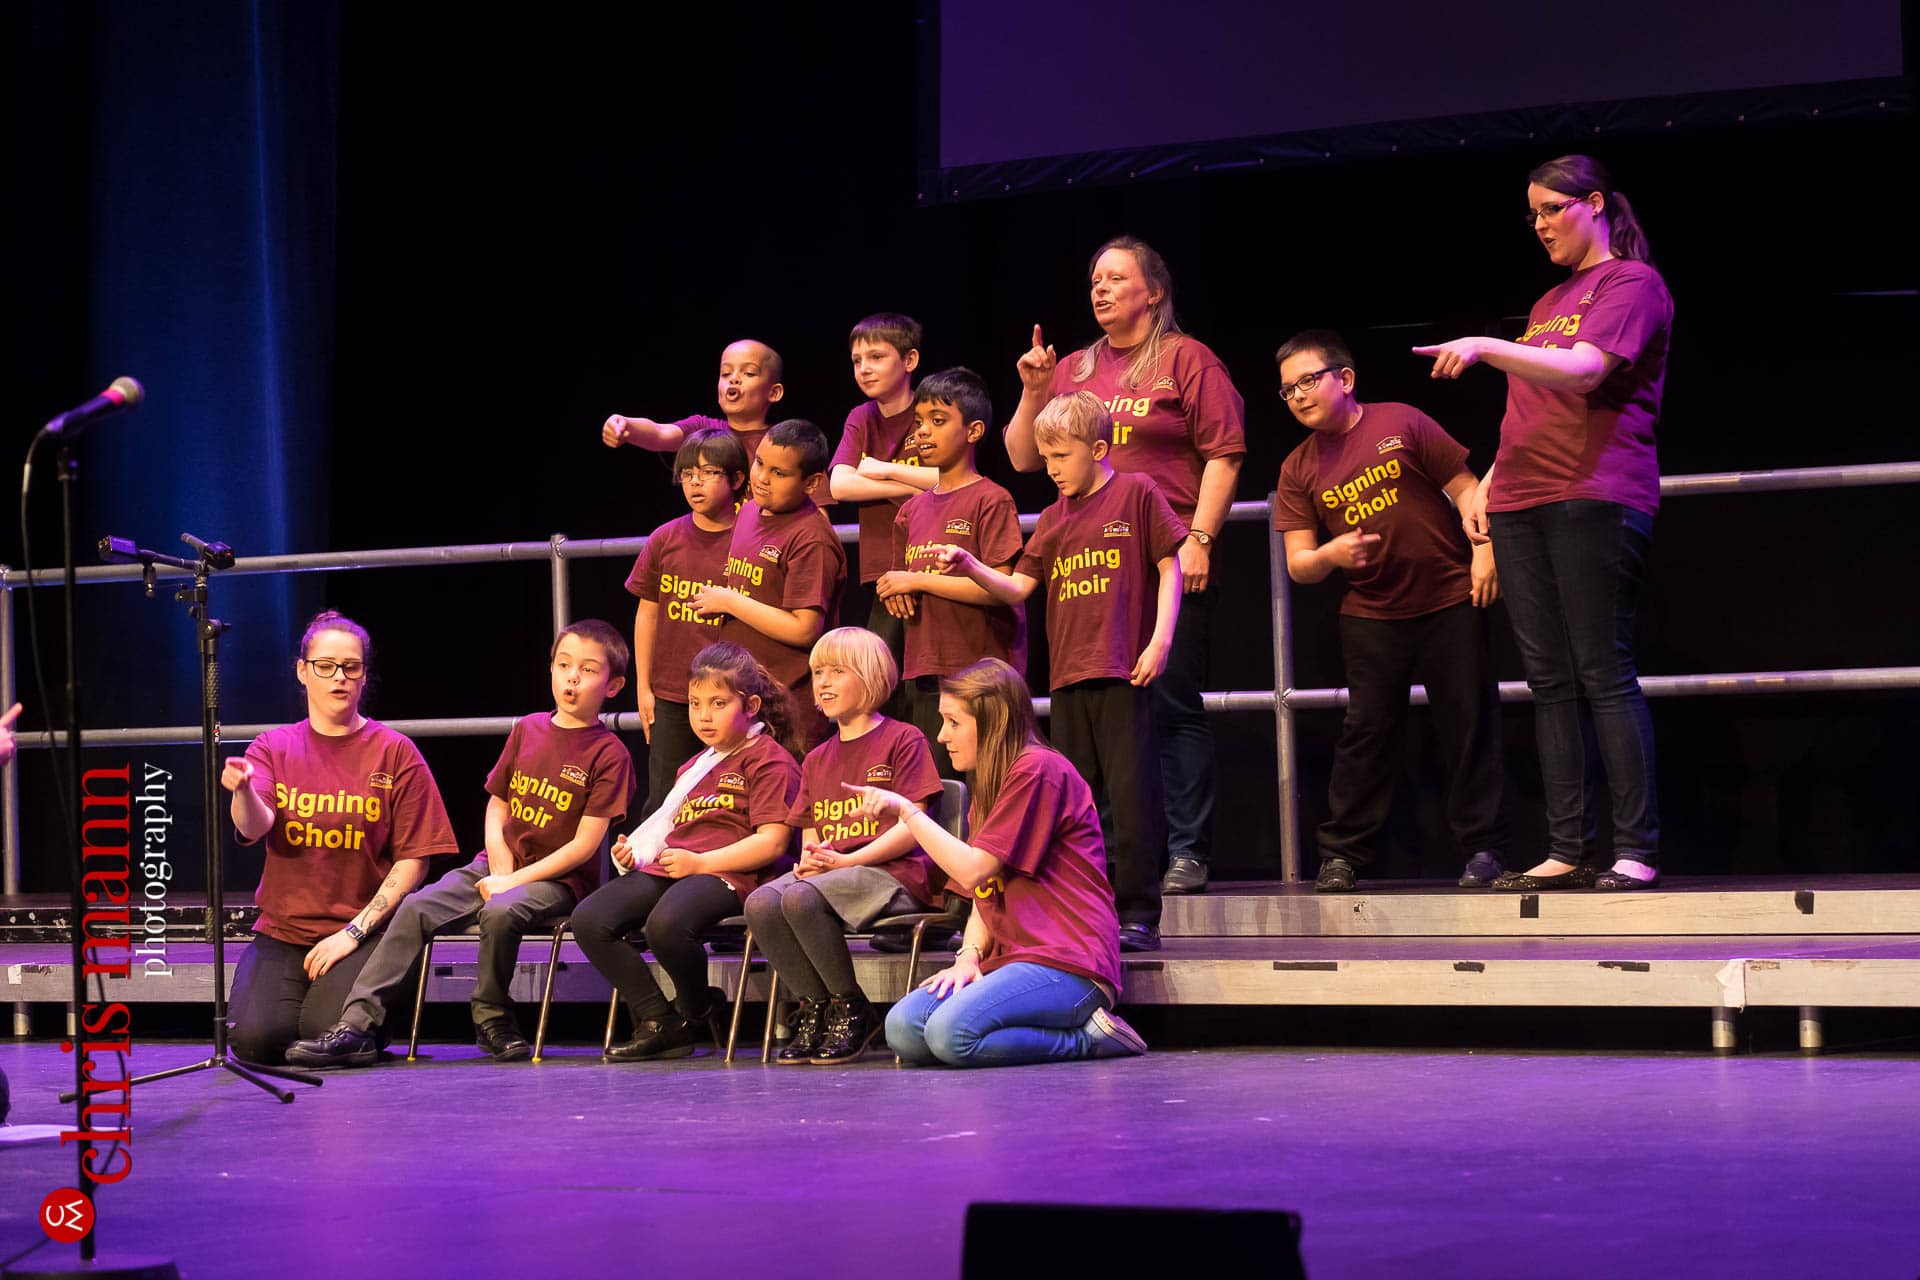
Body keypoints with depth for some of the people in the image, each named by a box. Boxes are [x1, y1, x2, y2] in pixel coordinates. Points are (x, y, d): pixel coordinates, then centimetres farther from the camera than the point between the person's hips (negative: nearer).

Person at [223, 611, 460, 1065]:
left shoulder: (396, 753, 3)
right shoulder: (273, 747, 8)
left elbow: (413, 860, -1)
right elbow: (254, 827, -11)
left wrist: (355, 931, -10)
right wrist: (242, 790, -35)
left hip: (364, 933, -1)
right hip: (283, 929, 2)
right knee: (255, 1040, -22)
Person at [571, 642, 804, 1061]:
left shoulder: (770, 760, 2)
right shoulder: (694, 767, 30)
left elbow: (772, 842, -8)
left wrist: (699, 862, -15)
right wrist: (635, 851, 11)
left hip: (725, 874, -8)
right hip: (665, 868, 8)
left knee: (665, 924, -38)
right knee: (589, 919, -17)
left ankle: (697, 1009, -6)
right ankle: (659, 1022, -13)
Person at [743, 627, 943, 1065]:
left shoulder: (903, 740, 2)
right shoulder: (817, 759, 24)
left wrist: (846, 860, -15)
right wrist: (809, 859, -6)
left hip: (894, 872, -6)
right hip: (825, 872, 6)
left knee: (801, 898, -34)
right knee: (761, 904, -26)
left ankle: (851, 1008, -17)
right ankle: (814, 1007, -11)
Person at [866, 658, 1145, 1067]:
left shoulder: (1038, 770, -7)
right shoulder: (989, 788, 24)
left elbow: (972, 870, -12)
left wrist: (907, 811, -4)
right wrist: (969, 956, 0)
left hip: (1066, 962, -9)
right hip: (1012, 958, 9)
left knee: (951, 1033, -30)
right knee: (902, 1029, -13)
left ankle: (1088, 1037, -11)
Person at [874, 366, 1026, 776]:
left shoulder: (990, 501, -5)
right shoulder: (912, 511, 17)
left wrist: (918, 580, -11)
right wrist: (896, 595, -1)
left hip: (980, 677, -7)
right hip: (921, 677, 7)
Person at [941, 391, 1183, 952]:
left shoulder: (1136, 494, 2)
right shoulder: (1054, 518, 17)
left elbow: (1169, 568, 0)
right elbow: (1017, 588, 14)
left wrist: (1160, 639, -10)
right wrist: (970, 566, -3)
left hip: (1123, 673, -6)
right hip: (1068, 676, 6)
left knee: (1129, 793, -7)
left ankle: (1138, 916, -5)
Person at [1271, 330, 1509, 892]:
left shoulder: (1401, 423, -3)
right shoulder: (1299, 469, 4)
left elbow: (1465, 487, -1)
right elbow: (1298, 565, 2)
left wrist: (1484, 552, -12)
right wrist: (1330, 556, -19)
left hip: (1450, 600, -2)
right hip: (1371, 615, 2)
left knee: (1469, 724, 0)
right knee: (1367, 729, -1)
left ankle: (1483, 849, 8)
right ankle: (1342, 854, 5)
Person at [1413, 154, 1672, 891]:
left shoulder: (1631, 283, -1)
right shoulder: (1549, 303, 24)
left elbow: (1583, 373, -18)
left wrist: (1484, 348, -25)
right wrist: (1487, 484, 15)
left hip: (1595, 498, -8)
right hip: (1521, 503, 8)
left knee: (1603, 675, -11)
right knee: (1550, 682, 4)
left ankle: (1637, 852, -11)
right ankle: (1563, 853, 3)